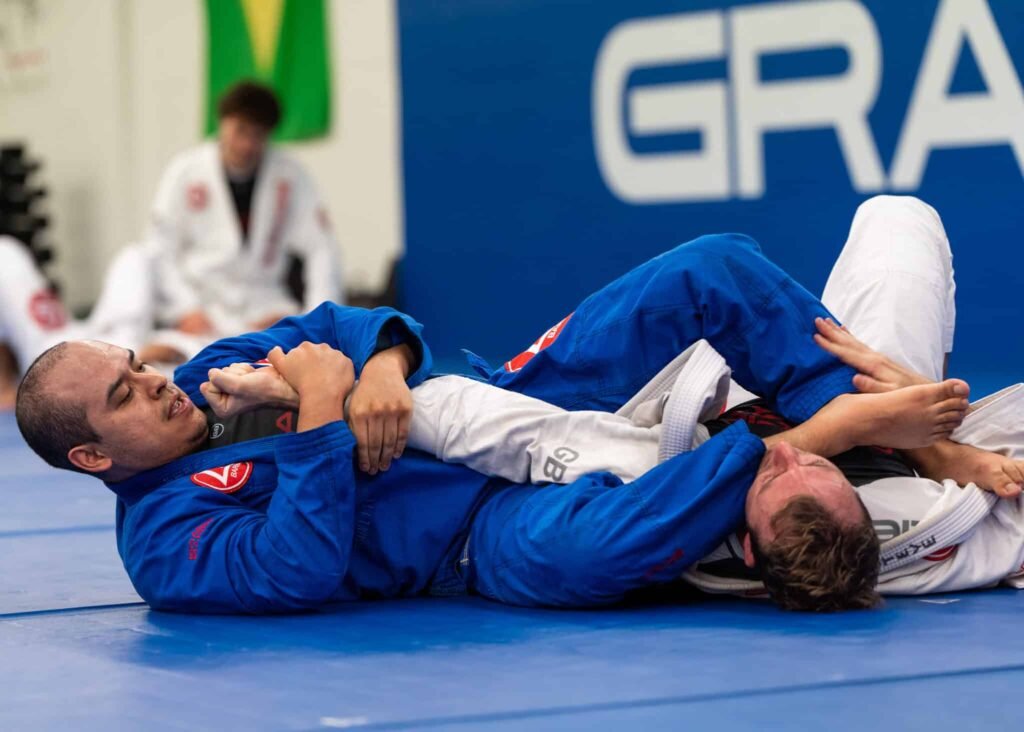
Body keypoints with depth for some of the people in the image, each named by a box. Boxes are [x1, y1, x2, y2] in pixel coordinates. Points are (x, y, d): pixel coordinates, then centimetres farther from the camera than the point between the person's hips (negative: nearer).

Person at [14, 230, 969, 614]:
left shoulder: (207, 375, 14)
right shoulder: (164, 544, -8)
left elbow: (343, 326, 11)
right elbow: (302, 570, -24)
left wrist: (383, 361, -12)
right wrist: (321, 421, -22)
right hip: (495, 529, -8)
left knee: (713, 270, -8)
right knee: (572, 546, -47)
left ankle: (848, 405, -14)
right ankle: (804, 439, -31)